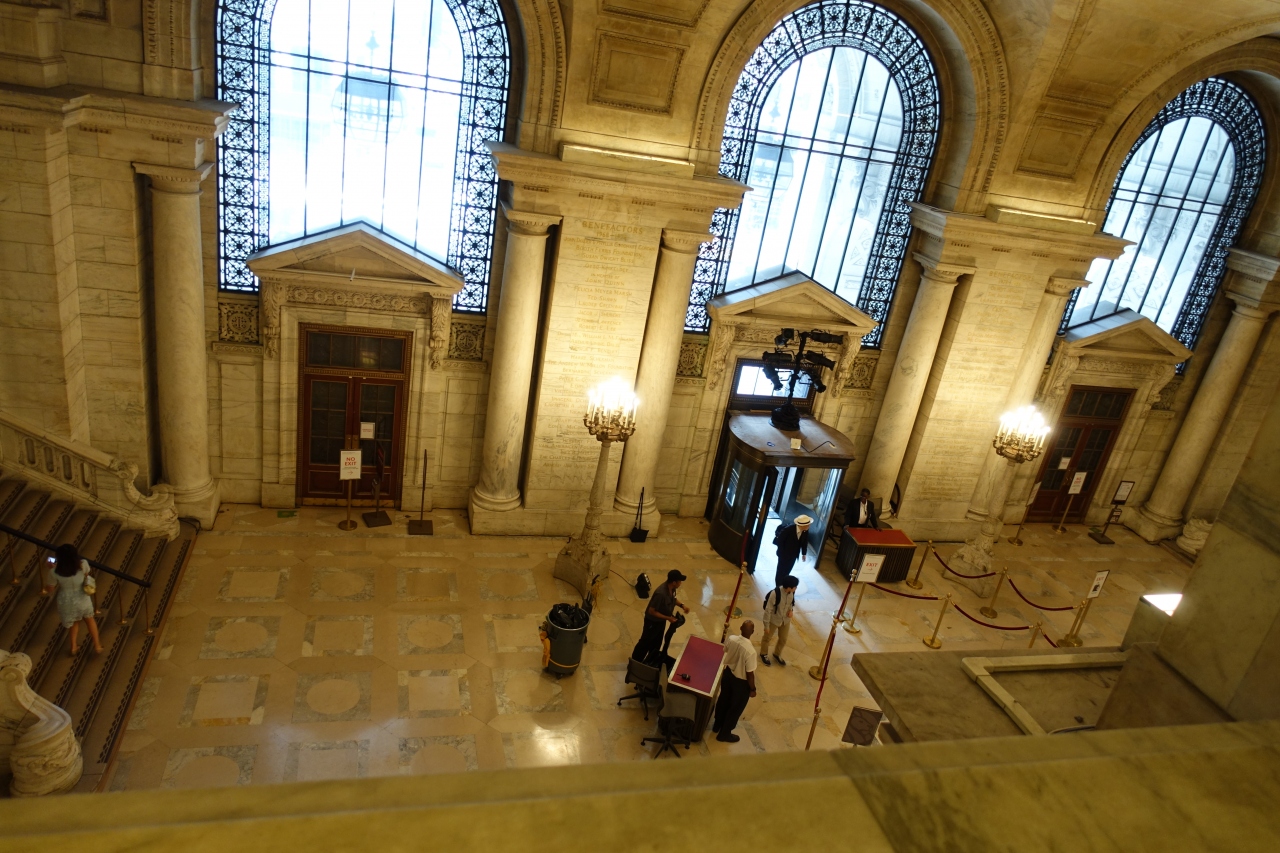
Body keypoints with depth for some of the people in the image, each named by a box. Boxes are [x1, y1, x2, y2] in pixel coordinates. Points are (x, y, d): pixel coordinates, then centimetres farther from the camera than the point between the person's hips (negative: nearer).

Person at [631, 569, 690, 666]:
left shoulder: (671, 589, -13)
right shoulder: (661, 594, -39)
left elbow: (673, 598, 10)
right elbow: (651, 611, -31)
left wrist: (682, 605, -9)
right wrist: (668, 618, -27)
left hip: (661, 620, 8)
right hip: (653, 621, -8)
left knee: (656, 643, 27)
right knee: (645, 642, 13)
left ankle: (652, 661, 51)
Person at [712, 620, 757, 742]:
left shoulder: (731, 639, -19)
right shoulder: (750, 651, -36)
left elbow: (724, 651, 4)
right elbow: (749, 673, -25)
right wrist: (752, 689, -8)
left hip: (728, 673, 6)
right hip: (741, 682, -6)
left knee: (723, 700, 28)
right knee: (736, 707, 18)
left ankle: (717, 725, 51)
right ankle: (724, 733, 35)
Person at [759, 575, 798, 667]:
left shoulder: (792, 592, -17)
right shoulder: (775, 593, -35)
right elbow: (768, 610, -25)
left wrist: (791, 610, -10)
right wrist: (766, 625, -19)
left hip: (786, 620, 5)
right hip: (773, 620, -5)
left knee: (783, 639, 22)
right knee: (767, 637, 20)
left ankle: (777, 654, 50)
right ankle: (764, 654, 47)